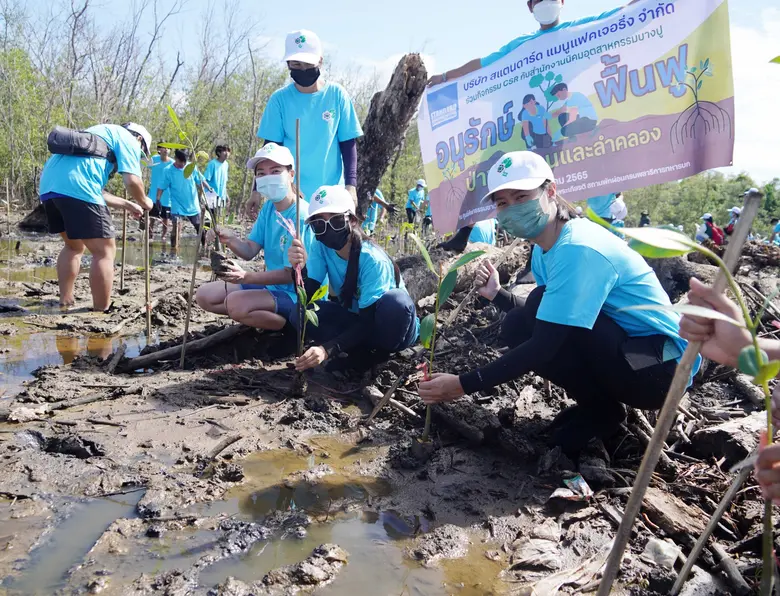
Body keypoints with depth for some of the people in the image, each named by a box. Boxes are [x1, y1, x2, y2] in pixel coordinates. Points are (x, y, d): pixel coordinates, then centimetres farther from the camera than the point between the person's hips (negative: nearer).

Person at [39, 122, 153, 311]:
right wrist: (143, 201, 16)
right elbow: (132, 181, -3)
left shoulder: (101, 134, 37)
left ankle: (65, 302, 25)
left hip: (49, 185, 9)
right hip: (75, 188, -9)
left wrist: (125, 204, 39)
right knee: (104, 252, -2)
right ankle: (101, 312, -1)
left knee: (74, 246, 25)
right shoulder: (127, 139, 11)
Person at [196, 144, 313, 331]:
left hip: (295, 294, -8)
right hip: (271, 285, 9)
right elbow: (250, 251, 0)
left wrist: (247, 277, -31)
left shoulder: (301, 216, -22)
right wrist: (231, 240, -22)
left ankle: (291, 324, -8)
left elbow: (291, 274, -23)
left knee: (236, 303, -31)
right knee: (204, 295, 5)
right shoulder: (268, 207, 4)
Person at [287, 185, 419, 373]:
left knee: (395, 300, -39)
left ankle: (379, 353, -11)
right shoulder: (321, 248, -11)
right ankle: (361, 355, -9)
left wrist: (328, 349, -42)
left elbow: (369, 322, -30)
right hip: (355, 320, 5)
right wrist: (300, 268, -38)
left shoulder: (372, 259, -28)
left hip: (388, 326, -4)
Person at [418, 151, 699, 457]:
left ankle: (600, 411, -3)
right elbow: (541, 321, 9)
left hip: (664, 364, -8)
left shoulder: (578, 249, -26)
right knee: (516, 328, -4)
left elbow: (545, 344, -30)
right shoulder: (544, 249, 4)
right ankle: (597, 404, 7)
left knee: (542, 309, -26)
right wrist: (496, 294, -5)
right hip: (620, 347, 9)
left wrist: (464, 384, -28)